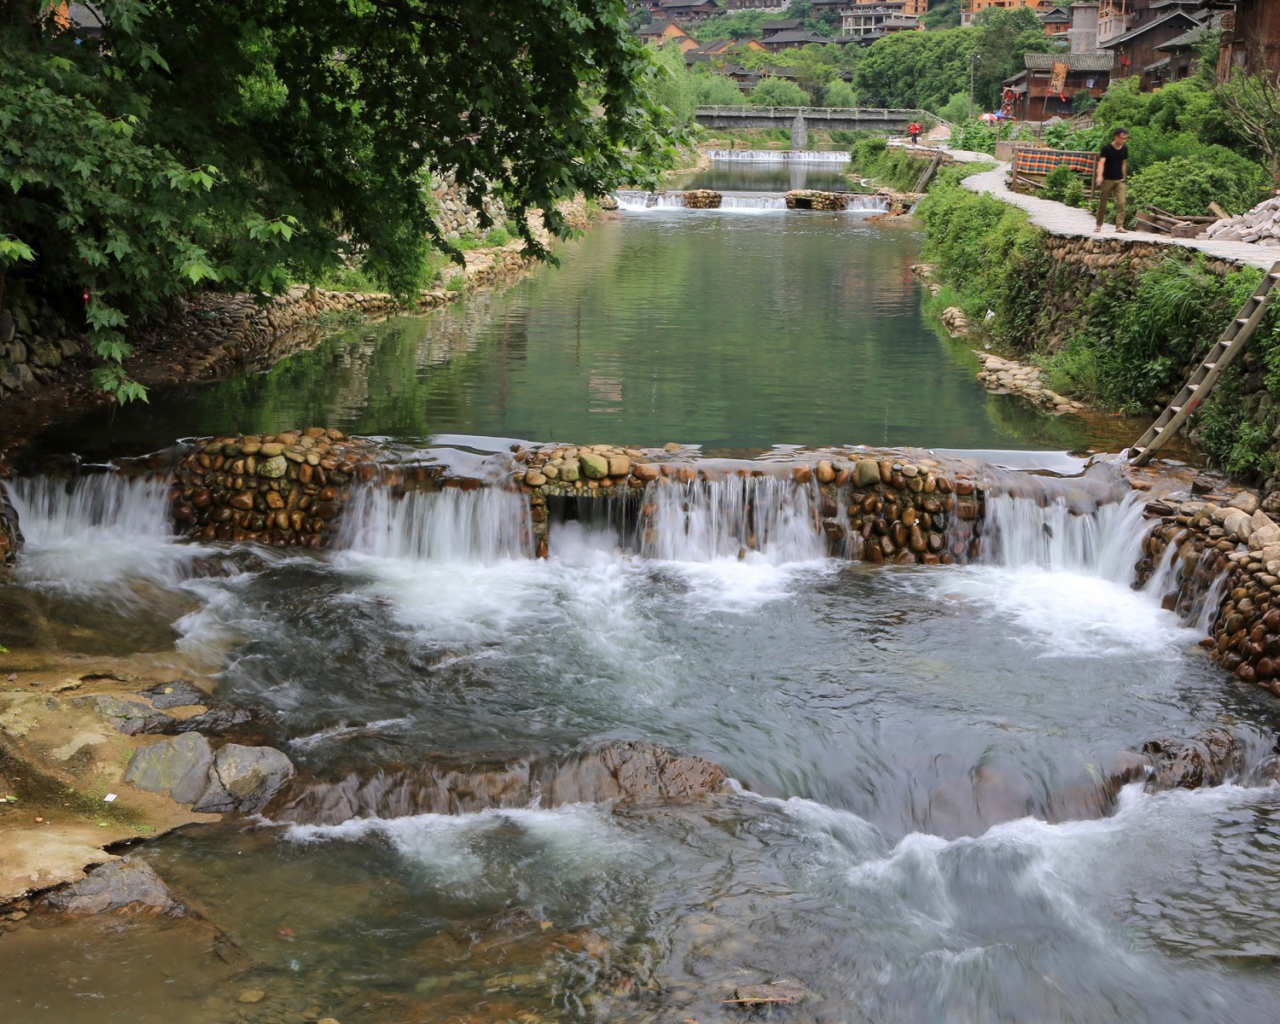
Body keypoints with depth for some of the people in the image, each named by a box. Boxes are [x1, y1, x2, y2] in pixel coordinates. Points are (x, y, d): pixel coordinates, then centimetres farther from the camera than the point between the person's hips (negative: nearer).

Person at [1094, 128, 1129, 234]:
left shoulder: (1124, 149, 5)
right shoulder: (1107, 148, -10)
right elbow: (1101, 162, -19)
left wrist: (1123, 177, 16)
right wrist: (1099, 176, -34)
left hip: (1119, 180, 3)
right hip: (1107, 180, -3)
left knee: (1121, 203, -11)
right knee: (1102, 204, 6)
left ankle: (1119, 226, -14)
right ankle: (1098, 225, 21)